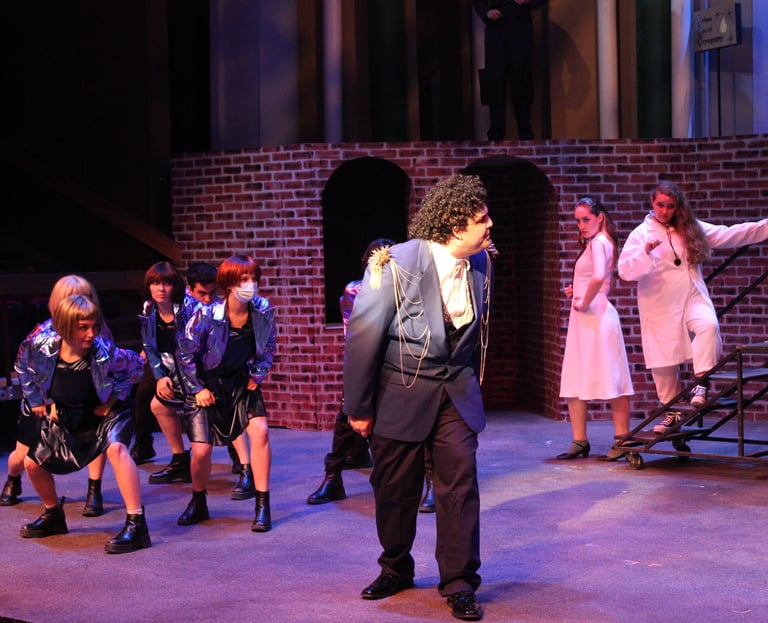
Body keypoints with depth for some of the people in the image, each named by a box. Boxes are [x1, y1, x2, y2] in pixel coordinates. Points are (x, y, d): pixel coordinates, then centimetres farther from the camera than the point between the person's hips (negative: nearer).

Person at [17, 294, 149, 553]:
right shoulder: (43, 350, -23)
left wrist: (113, 397, -14)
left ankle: (136, 523, -34)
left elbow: (136, 366, -11)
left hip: (106, 412, -5)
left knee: (116, 448, -34)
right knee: (32, 463, 8)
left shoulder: (105, 352, -31)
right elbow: (31, 375, 2)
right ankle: (53, 515, 36)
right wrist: (48, 402, -2)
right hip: (67, 419, 5)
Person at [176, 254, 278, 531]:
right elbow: (185, 353, -11)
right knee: (201, 450, -6)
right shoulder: (207, 315, -24)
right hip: (208, 385, -2)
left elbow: (269, 344, 5)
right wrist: (197, 389, -10)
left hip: (241, 382, 2)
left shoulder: (263, 310, -15)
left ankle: (262, 505, -7)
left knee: (260, 431, -18)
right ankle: (198, 503, 23)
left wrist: (259, 373, -2)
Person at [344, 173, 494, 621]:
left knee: (460, 483, -5)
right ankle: (396, 570, 30)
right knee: (396, 489, 8)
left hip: (456, 392, 3)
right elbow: (363, 336, -12)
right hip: (401, 394, -3)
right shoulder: (396, 266, -18)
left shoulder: (481, 264, -2)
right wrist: (358, 407, -8)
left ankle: (460, 583, 5)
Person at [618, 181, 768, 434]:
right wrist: (645, 253, -28)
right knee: (663, 364, 3)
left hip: (692, 299, 1)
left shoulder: (690, 228, 9)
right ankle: (672, 412, 22)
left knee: (708, 325, -32)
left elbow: (729, 235, 11)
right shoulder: (641, 233, 0)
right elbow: (624, 270, -11)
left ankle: (700, 383, -29)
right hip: (660, 307, -1)